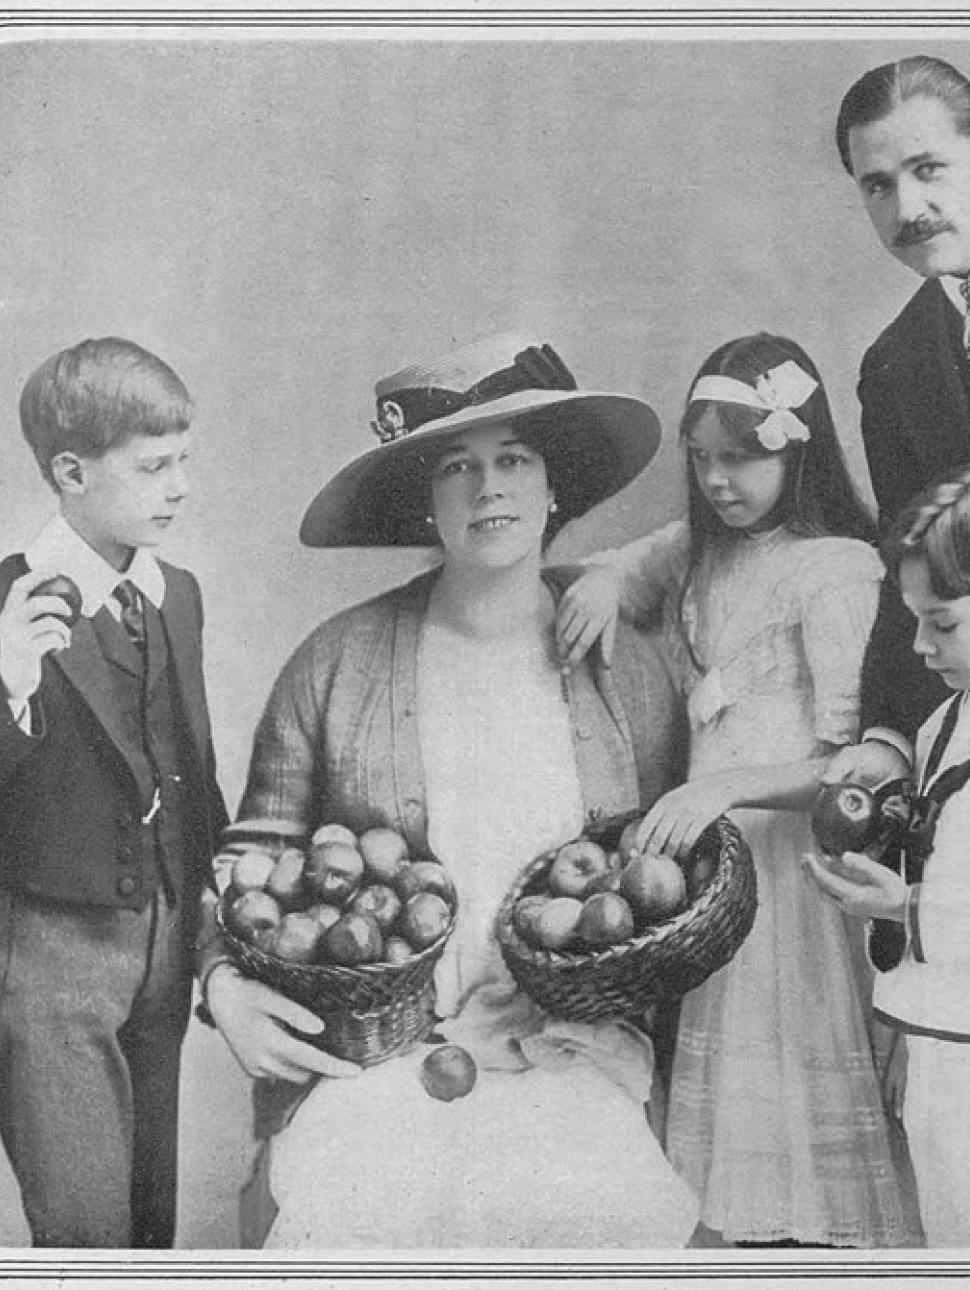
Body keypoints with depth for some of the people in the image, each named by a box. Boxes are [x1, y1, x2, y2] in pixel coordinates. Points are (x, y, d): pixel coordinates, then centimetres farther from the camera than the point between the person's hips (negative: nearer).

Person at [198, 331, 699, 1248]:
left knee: (600, 1204, -20)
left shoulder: (627, 672, 6)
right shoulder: (337, 664, 2)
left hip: (572, 1046, 1)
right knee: (347, 1204, -22)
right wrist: (226, 983, -7)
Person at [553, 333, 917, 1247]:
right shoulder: (697, 549, 11)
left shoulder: (838, 568, -10)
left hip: (786, 853, -6)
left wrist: (723, 786, -28)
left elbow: (856, 760, -15)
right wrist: (602, 580, -4)